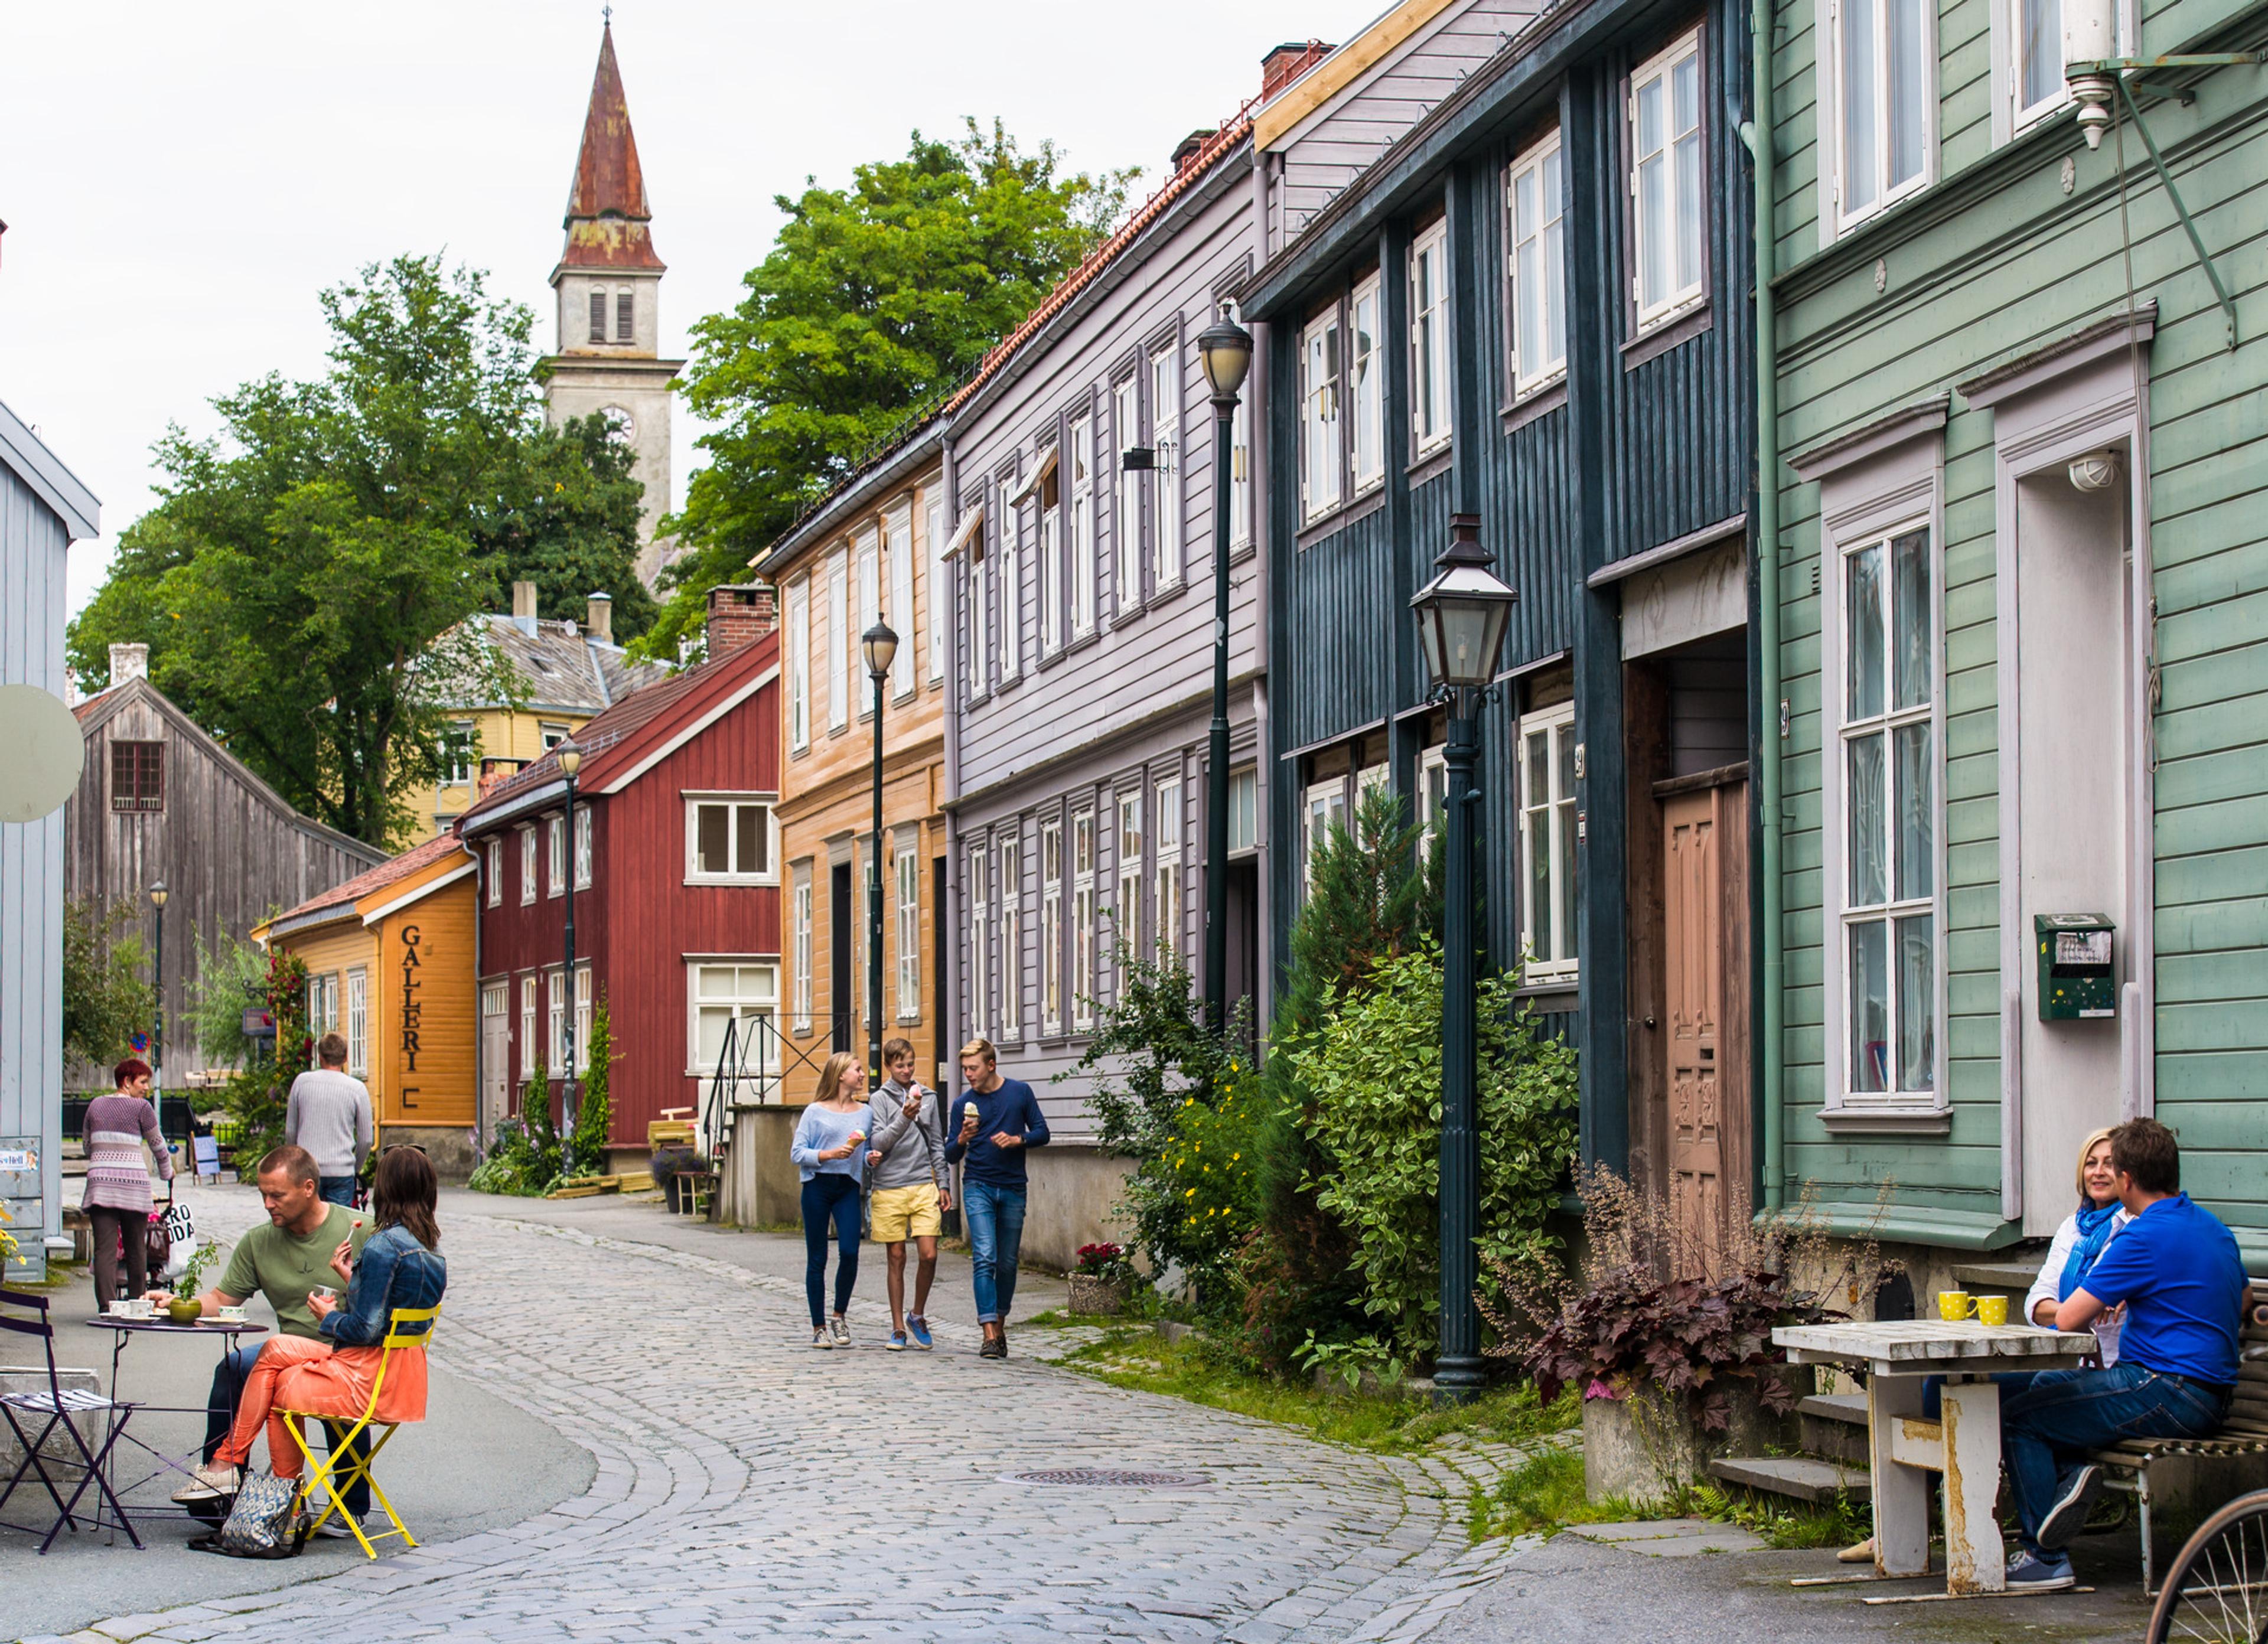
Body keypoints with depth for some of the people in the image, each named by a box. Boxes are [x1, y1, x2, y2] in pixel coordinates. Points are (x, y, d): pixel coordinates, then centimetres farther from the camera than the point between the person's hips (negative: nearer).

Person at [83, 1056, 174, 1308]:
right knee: (136, 1248, 9)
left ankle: (106, 1304, -13)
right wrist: (167, 1172, 25)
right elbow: (158, 1145, 8)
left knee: (105, 1247, -3)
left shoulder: (96, 1105, 14)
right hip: (132, 1182, -3)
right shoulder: (141, 1107, 0)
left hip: (100, 1183, 3)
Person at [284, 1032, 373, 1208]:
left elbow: (290, 1131, 10)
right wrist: (357, 1169, 20)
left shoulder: (302, 1082, 2)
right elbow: (366, 1139, 4)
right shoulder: (357, 1089, -2)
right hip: (341, 1171, -1)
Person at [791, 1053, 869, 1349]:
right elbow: (797, 1153, -3)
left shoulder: (864, 1112, 10)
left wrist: (870, 1158, -6)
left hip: (848, 1187, 2)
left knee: (849, 1252, -12)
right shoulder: (816, 1112, 0)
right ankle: (819, 1327, 10)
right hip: (818, 1185, -2)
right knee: (817, 1259, 1)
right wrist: (829, 1155, -15)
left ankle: (839, 1315, 10)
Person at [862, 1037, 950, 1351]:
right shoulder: (880, 1099, 2)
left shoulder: (929, 1098, 11)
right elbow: (879, 1142, -8)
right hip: (890, 1188, -2)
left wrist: (944, 1184, 11)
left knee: (929, 1255, -7)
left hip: (924, 1186, 2)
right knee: (896, 1259, 3)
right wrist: (905, 1118, -20)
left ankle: (918, 1316, 15)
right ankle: (898, 1328, 11)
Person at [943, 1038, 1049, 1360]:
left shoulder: (1020, 1092, 3)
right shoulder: (965, 1104, 3)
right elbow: (951, 1157, 5)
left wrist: (1018, 1140, -13)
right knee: (985, 1258, -14)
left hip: (1013, 1189, 1)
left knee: (1008, 1262, 8)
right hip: (978, 1187, -1)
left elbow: (1042, 1133, 6)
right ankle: (990, 1336, -18)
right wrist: (962, 1139, -16)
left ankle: (1000, 1326, 24)